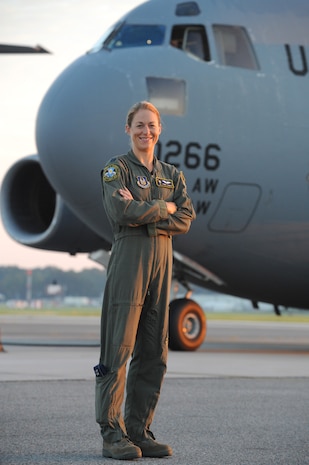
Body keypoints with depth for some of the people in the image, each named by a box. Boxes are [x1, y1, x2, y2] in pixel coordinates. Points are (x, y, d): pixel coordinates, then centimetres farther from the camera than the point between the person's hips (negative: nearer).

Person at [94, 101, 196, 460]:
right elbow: (120, 212, -14)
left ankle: (139, 430, 10)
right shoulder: (116, 169, 3)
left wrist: (143, 213, -10)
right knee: (118, 346, -8)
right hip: (128, 257, -6)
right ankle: (112, 434, -6)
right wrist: (165, 207, -4)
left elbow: (186, 218, 3)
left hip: (162, 260, 6)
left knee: (154, 351, 4)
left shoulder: (171, 174, 18)